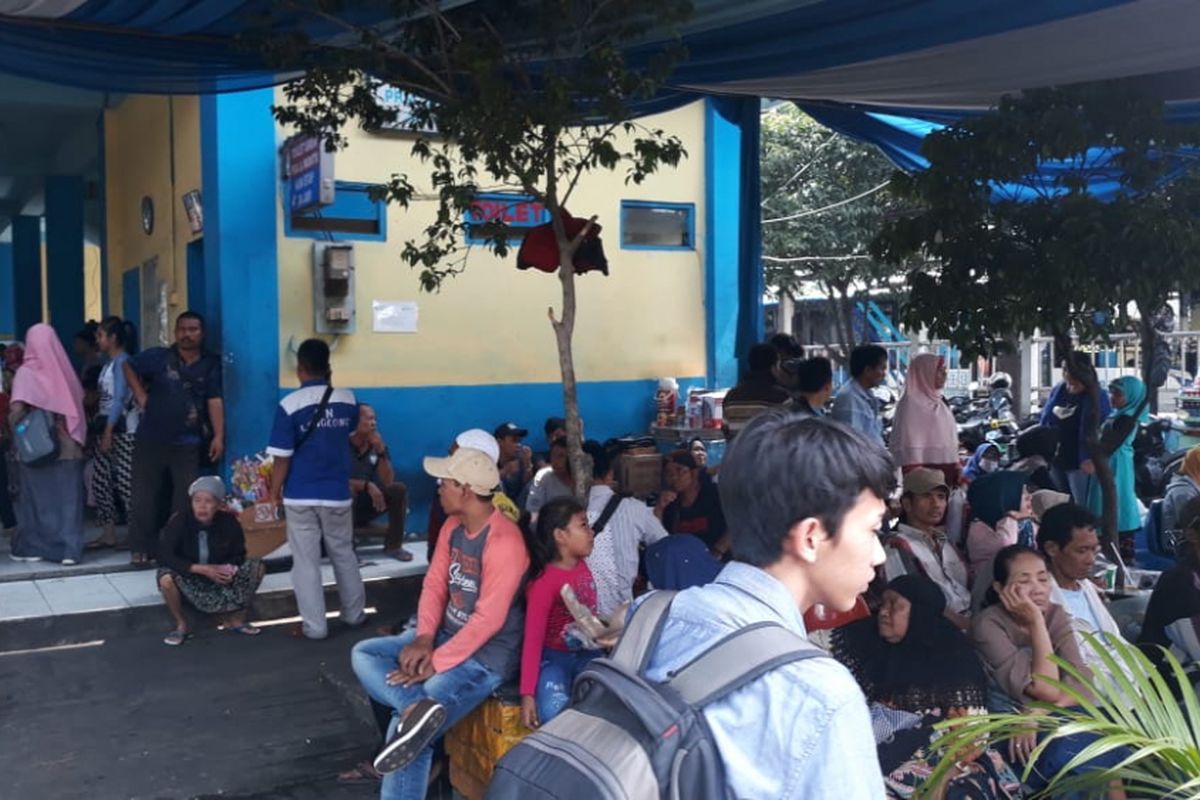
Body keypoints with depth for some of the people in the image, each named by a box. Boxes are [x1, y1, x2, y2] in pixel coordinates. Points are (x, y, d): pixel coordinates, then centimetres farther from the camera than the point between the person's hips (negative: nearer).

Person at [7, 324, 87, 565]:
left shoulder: (26, 373, -7)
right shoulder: (65, 371, 3)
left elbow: (17, 410, -17)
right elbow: (79, 402, 3)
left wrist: (15, 433, -2)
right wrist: (72, 434, 10)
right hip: (69, 447, 2)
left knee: (37, 497, 10)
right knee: (67, 498, 5)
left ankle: (33, 548, 19)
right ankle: (69, 549, 2)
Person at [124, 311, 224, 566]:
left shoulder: (211, 365, 0)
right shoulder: (158, 357, -2)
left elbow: (215, 401, -4)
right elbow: (129, 367, 13)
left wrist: (218, 436, -12)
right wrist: (141, 397, 3)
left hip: (188, 443, 1)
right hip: (151, 439, 0)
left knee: (186, 497, 6)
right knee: (144, 496, 5)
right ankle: (141, 548, 15)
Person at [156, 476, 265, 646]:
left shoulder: (229, 521, -15)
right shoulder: (179, 522, -23)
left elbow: (238, 555, -4)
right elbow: (164, 557, -28)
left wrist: (230, 569, -28)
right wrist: (202, 569, -33)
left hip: (218, 578, 3)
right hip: (188, 578, -3)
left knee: (256, 567, -16)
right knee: (166, 579, -35)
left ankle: (235, 619, 4)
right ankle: (181, 625, -6)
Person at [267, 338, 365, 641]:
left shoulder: (289, 405, -13)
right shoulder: (347, 399, -2)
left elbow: (282, 458, -13)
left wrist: (275, 492, 2)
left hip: (301, 496, -3)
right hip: (338, 493, 3)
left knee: (306, 563, 6)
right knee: (344, 555, 18)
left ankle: (314, 626, 10)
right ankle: (355, 614, 29)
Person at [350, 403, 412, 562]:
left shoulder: (378, 445, -2)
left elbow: (388, 482, -11)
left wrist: (381, 452, -23)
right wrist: (367, 485, -32)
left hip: (369, 505, 5)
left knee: (399, 489, -16)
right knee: (347, 491, -35)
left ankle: (393, 546, -8)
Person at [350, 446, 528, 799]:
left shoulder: (503, 541, -24)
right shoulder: (453, 526, 4)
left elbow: (488, 620, -25)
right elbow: (434, 585, 7)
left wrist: (436, 664, -21)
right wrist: (423, 638, -10)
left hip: (487, 654, -9)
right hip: (447, 635, 9)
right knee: (363, 655, -6)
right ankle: (418, 706, -26)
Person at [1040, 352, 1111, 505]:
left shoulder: (1097, 397, -7)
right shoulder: (1057, 392, 9)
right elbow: (1044, 422, 13)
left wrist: (1090, 457, -23)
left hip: (1079, 462, -6)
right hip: (1055, 459, 6)